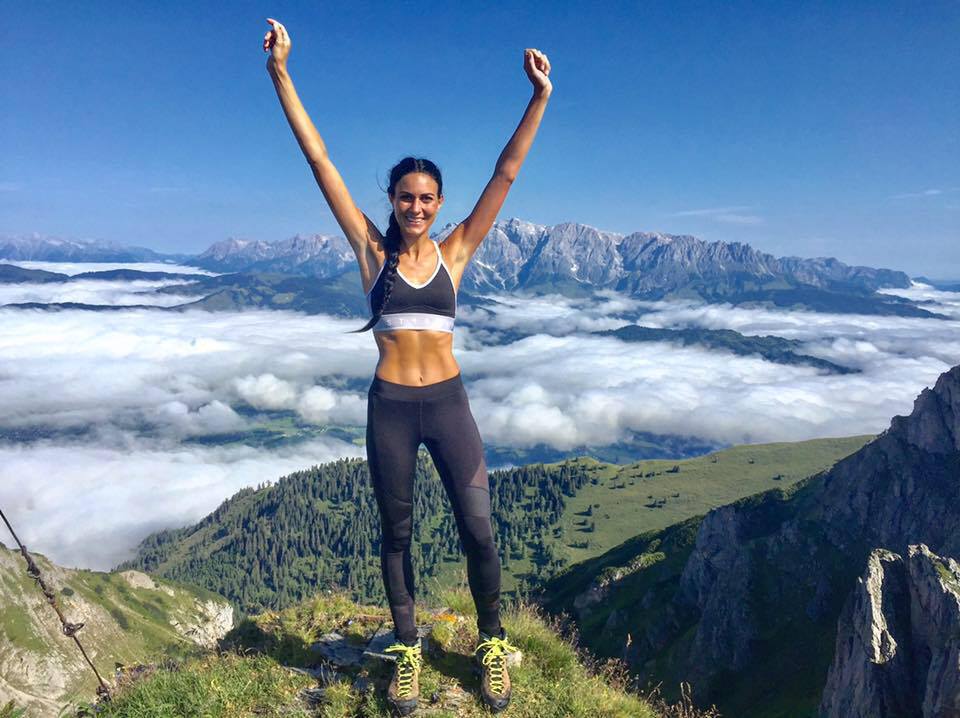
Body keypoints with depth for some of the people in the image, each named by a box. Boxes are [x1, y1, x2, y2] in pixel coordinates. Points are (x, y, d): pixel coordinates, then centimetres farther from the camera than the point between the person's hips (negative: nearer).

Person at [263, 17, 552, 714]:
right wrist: (280, 74, -4)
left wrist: (539, 97, -9)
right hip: (389, 407, 0)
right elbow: (320, 160, -2)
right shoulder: (373, 251, 1)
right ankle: (407, 649, 32)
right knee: (396, 533, 13)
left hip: (448, 402, 0)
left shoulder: (455, 252, 2)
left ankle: (491, 642, 27)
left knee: (478, 531, 2)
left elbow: (506, 174, -2)